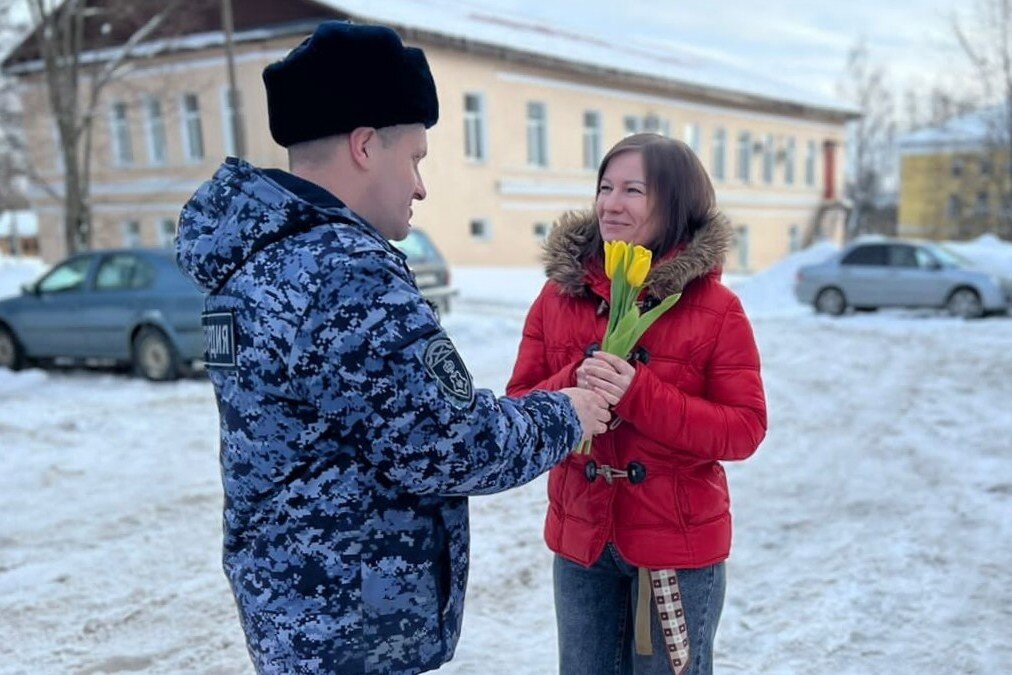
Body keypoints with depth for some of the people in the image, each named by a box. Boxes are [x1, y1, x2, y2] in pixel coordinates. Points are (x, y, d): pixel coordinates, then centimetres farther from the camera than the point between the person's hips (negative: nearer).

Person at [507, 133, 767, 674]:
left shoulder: (716, 308, -10)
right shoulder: (558, 293, -1)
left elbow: (745, 429, -12)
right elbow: (517, 409, 0)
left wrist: (639, 394, -25)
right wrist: (573, 386, -22)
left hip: (678, 547, -3)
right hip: (580, 541, 3)